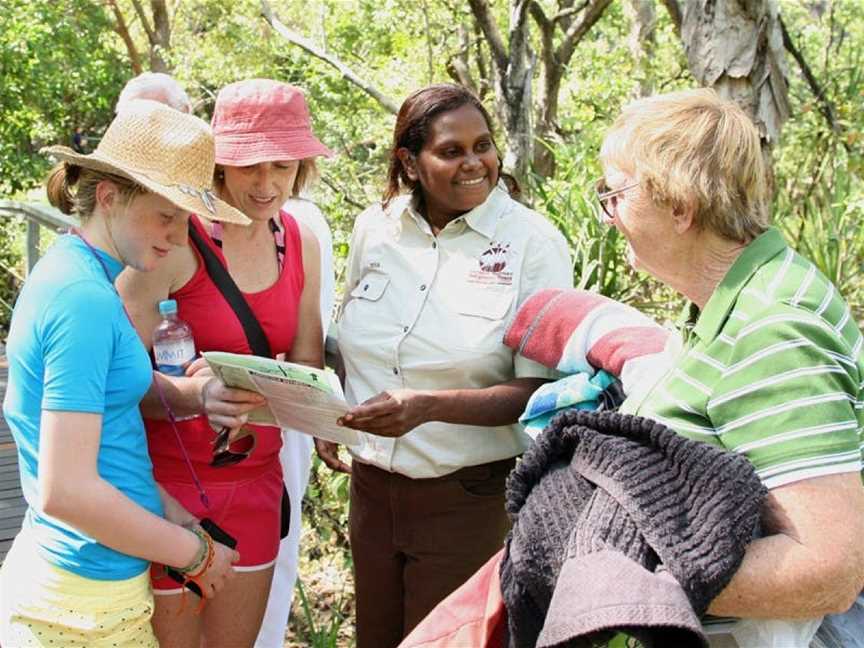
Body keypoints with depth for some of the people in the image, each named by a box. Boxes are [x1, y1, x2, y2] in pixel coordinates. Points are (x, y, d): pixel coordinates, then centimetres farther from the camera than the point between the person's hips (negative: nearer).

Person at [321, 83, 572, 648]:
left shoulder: (533, 242, -12)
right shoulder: (375, 228, 2)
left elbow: (540, 389, -15)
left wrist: (430, 406, -27)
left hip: (472, 497, -4)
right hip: (373, 487, 5)